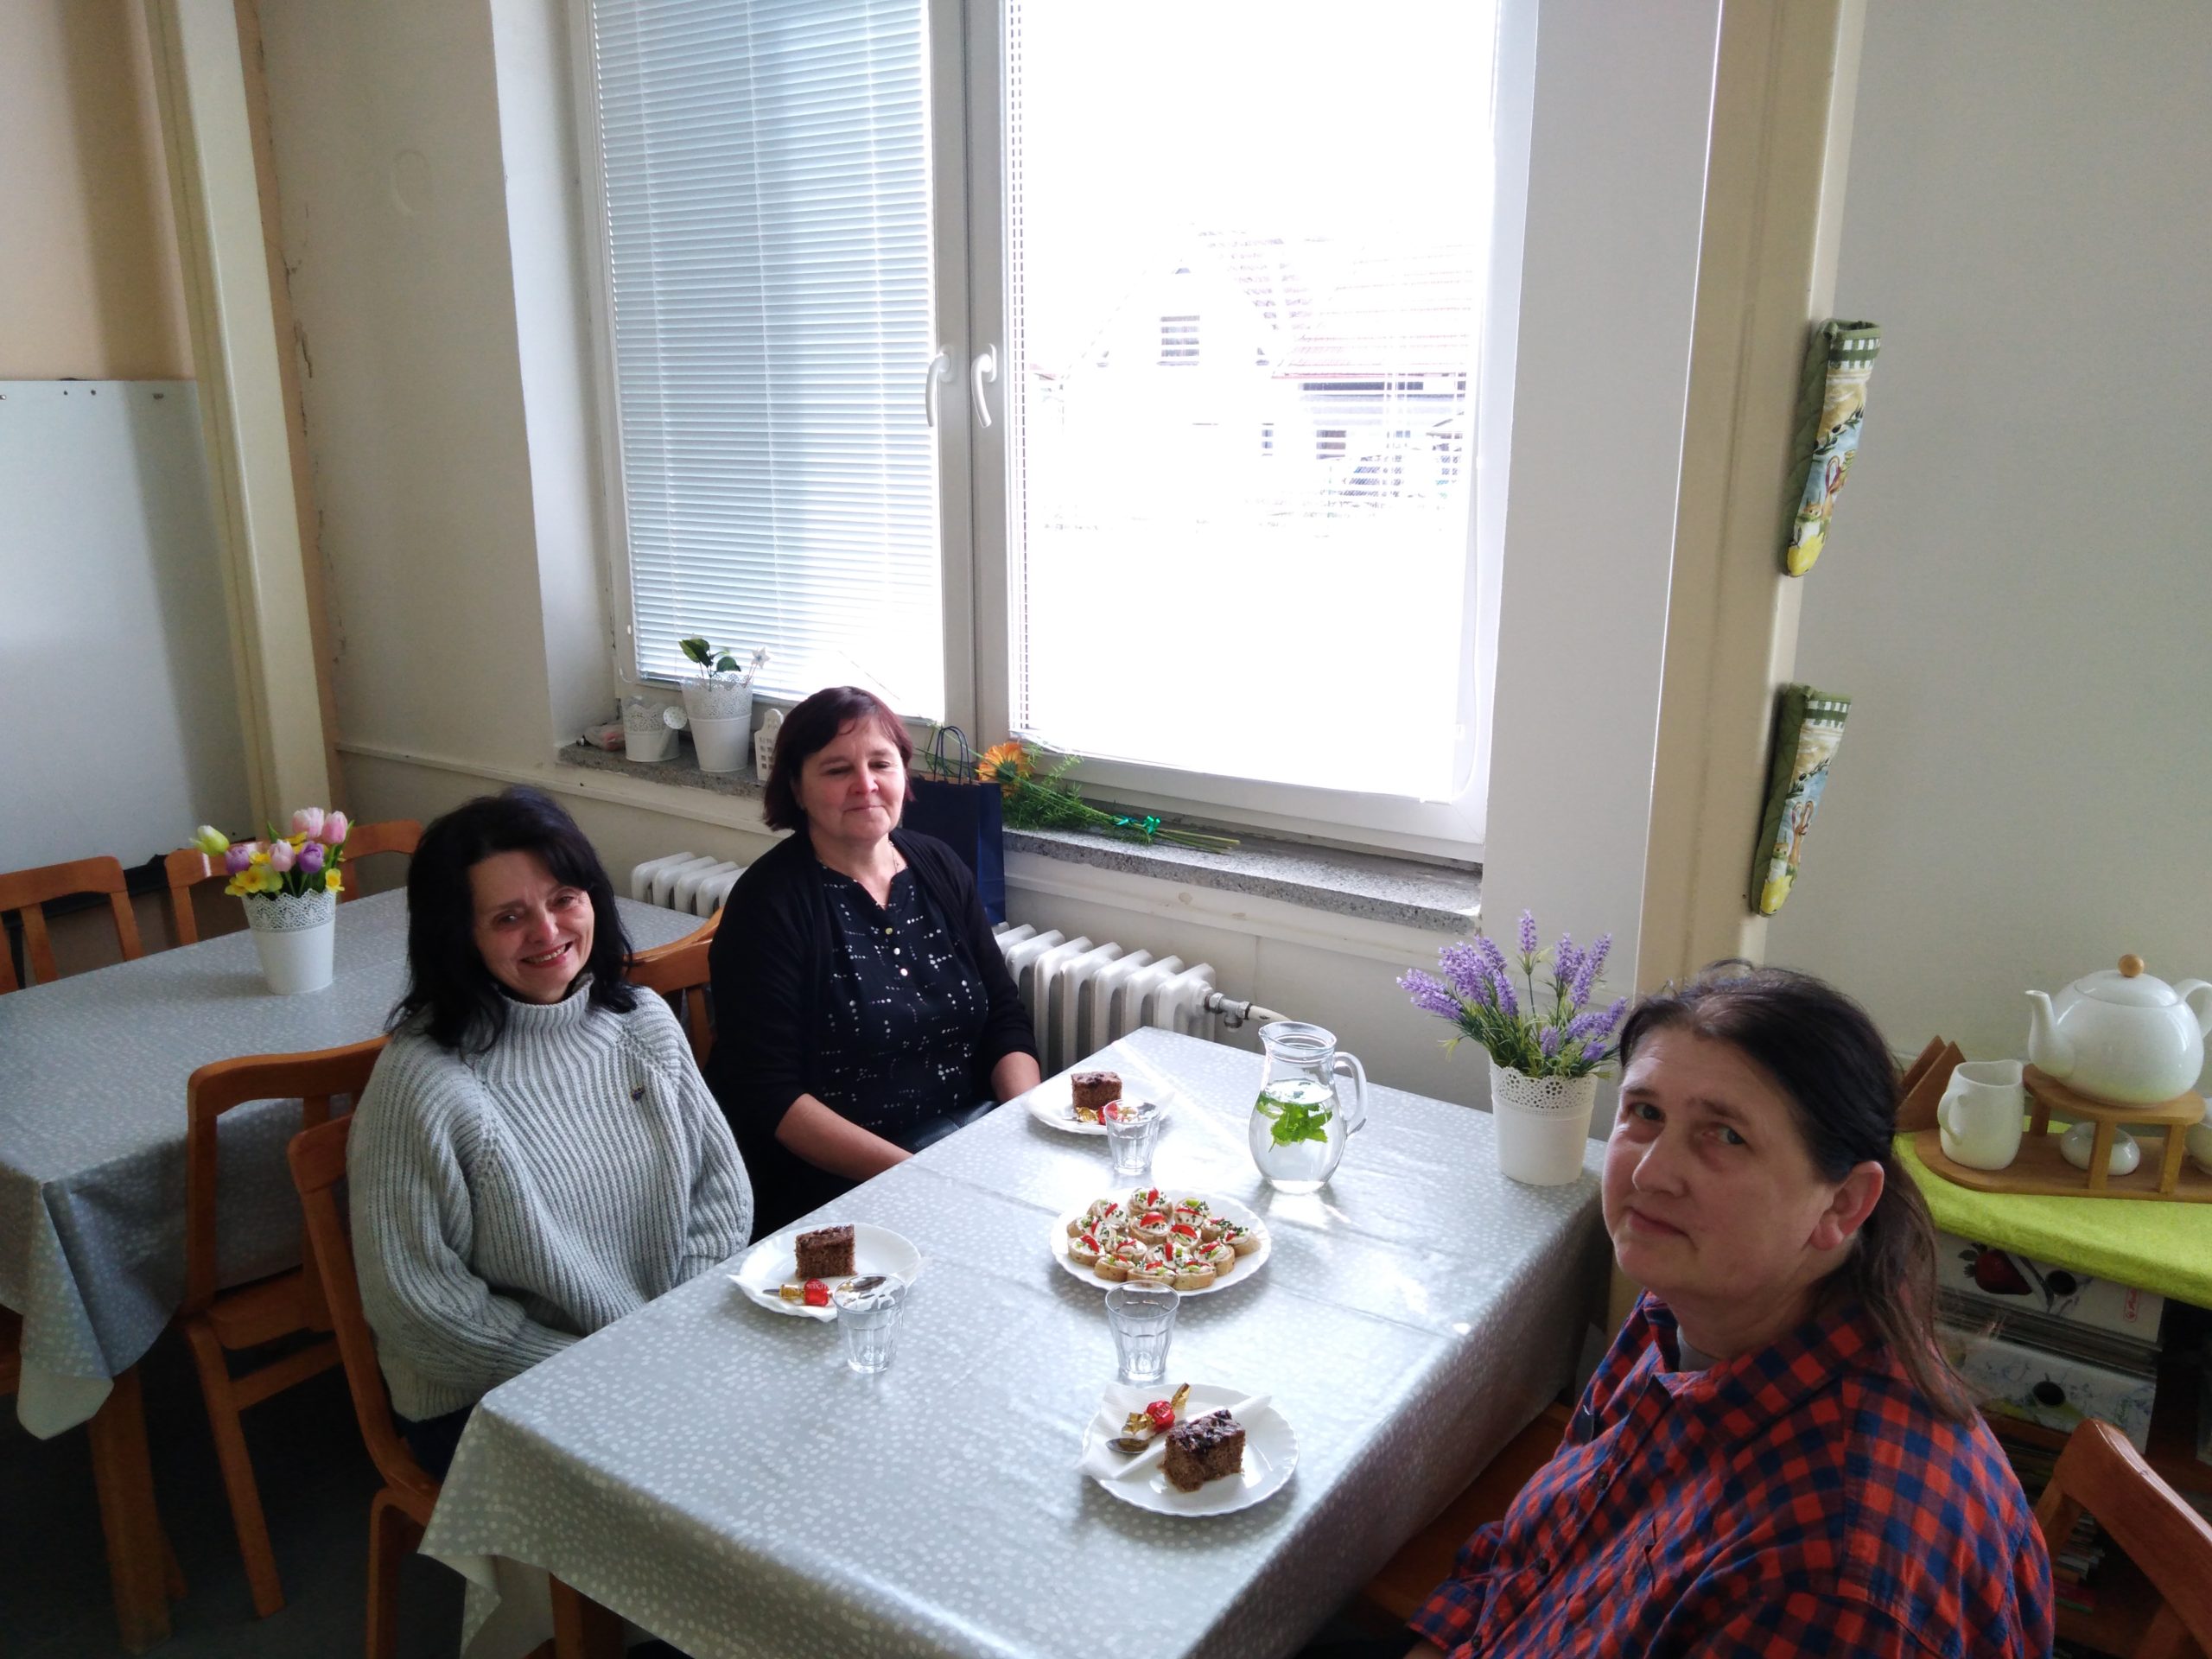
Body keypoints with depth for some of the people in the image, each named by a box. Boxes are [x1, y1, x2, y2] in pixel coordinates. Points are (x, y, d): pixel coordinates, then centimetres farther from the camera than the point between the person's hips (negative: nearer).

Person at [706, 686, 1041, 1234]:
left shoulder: (939, 869, 10)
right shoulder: (768, 905, -8)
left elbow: (1006, 1018, 12)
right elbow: (768, 1096, -13)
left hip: (973, 1136, 7)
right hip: (836, 1184, -6)